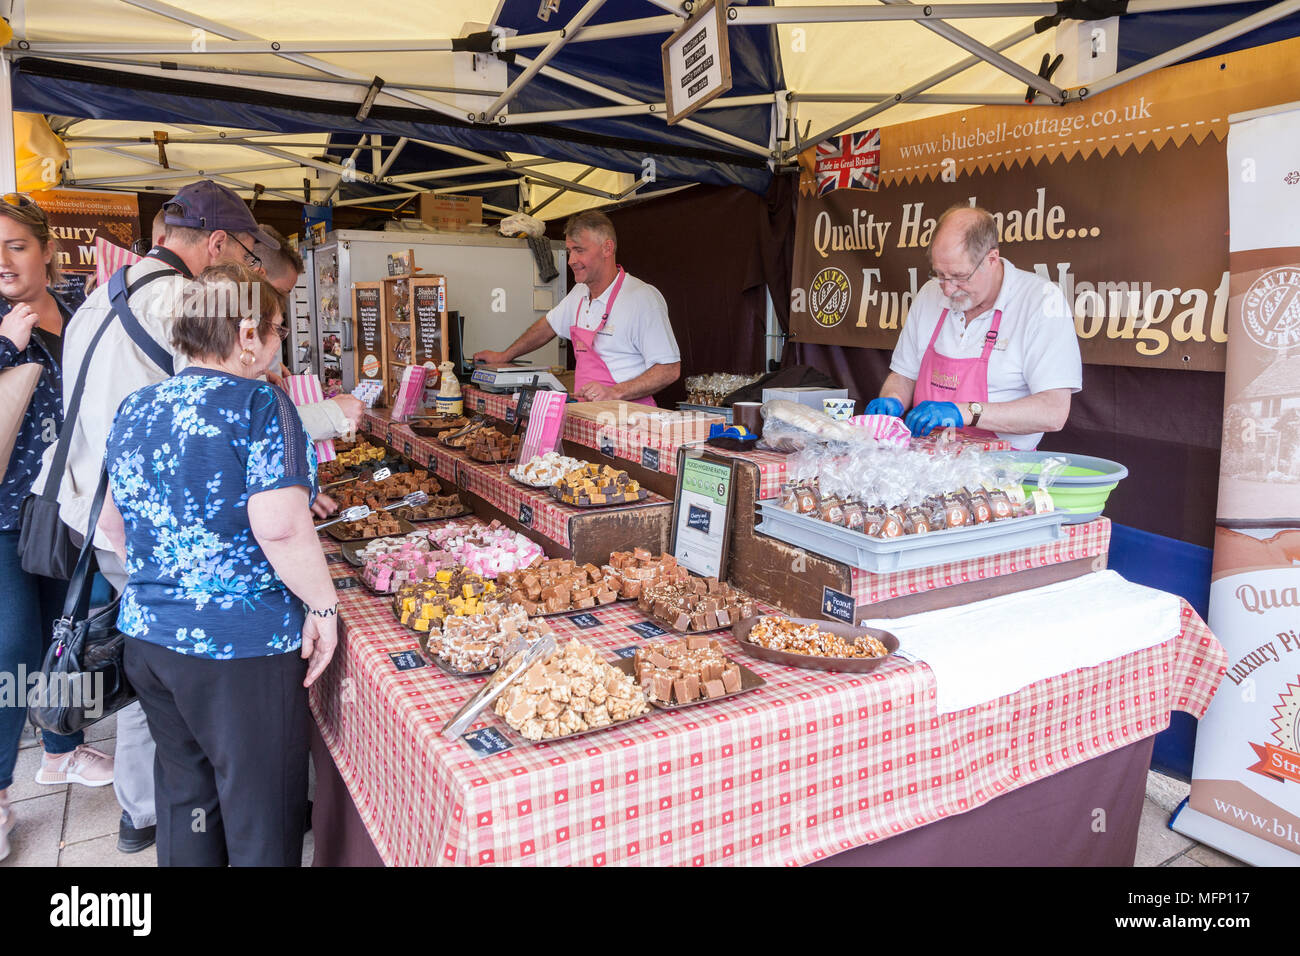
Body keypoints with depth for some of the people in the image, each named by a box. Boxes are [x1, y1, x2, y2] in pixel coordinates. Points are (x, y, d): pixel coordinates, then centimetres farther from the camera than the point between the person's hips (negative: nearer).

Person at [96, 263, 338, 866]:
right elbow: (280, 526, -27)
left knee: (184, 788, 24)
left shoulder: (135, 408, 6)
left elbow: (111, 518, 17)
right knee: (261, 817, 8)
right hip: (240, 647, -7)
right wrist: (323, 605, -16)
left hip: (147, 634, 7)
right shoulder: (259, 405, -16)